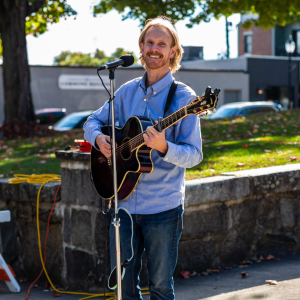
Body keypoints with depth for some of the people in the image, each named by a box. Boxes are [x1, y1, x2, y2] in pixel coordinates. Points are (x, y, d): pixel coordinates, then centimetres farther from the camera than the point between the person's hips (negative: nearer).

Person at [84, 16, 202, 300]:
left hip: (163, 206, -4)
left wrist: (163, 147, -28)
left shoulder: (183, 97, -6)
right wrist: (98, 138, -3)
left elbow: (194, 154, -9)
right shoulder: (126, 92, 8)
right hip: (124, 202, 4)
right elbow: (93, 121, 19)